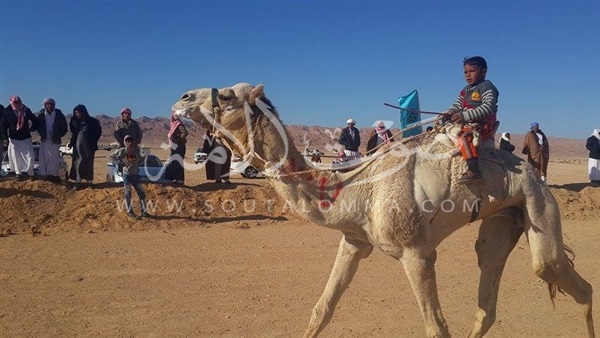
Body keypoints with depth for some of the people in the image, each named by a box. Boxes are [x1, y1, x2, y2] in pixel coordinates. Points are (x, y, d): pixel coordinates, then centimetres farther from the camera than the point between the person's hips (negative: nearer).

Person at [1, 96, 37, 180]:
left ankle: (30, 173, 13)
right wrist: (5, 138, -9)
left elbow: (35, 120, 14)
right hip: (13, 138, -1)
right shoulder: (7, 111, -6)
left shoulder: (26, 110, -1)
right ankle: (19, 173, 20)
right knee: (16, 157, 6)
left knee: (30, 157, -2)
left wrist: (32, 128, 3)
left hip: (26, 138, 1)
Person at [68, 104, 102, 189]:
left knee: (89, 163, 3)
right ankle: (77, 182, 1)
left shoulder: (92, 122, -5)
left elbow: (98, 132, 1)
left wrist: (93, 142, -3)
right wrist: (71, 143, 3)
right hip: (78, 146, 2)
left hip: (88, 146, -2)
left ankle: (89, 181, 10)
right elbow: (73, 133, 13)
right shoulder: (75, 121, 5)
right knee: (78, 163, -1)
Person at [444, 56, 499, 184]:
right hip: (467, 125, 10)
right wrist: (448, 113, -6)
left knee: (464, 136, -36)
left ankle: (473, 170, -43)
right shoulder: (465, 90, 20)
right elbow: (457, 106, 18)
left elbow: (488, 107, -23)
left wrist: (465, 115, -32)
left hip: (483, 125, -10)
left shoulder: (487, 87, -8)